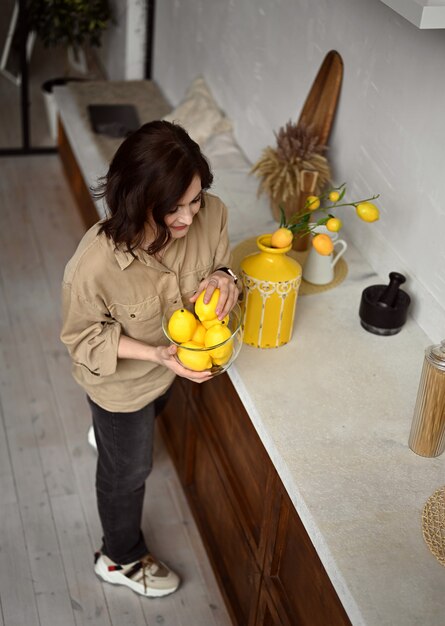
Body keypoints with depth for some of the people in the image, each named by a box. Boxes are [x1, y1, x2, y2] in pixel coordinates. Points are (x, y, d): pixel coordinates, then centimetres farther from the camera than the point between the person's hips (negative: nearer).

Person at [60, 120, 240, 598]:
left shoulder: (210, 214, -30)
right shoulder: (95, 263, -42)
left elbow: (218, 264, -9)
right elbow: (82, 336, -24)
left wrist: (223, 281, -33)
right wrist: (156, 354, -36)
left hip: (175, 362, 6)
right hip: (121, 381, -5)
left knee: (147, 423, 40)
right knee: (128, 470, 21)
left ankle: (107, 430, 79)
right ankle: (121, 559, 52)